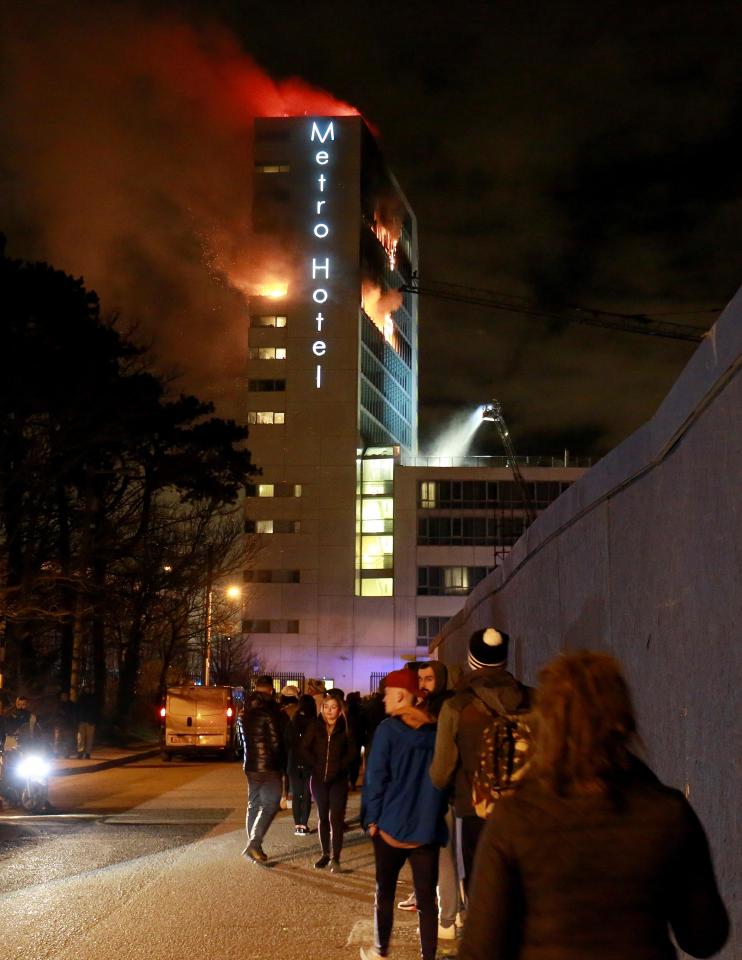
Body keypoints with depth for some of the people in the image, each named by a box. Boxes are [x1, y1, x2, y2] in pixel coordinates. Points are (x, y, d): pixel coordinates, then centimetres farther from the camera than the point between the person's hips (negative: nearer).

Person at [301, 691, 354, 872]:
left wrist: (340, 767, -12)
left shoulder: (345, 728, -4)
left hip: (338, 779, -2)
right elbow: (304, 748, 2)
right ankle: (325, 853, 21)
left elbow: (351, 752, -2)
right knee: (322, 816, 11)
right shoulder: (315, 726, 0)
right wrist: (315, 766, -6)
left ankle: (335, 858, -9)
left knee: (336, 817, -9)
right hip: (319, 778, 2)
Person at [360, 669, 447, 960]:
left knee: (385, 892, 15)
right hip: (427, 827, 3)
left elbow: (376, 777, -11)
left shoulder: (388, 729, -10)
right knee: (427, 897, 5)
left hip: (392, 824, -3)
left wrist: (372, 818, -3)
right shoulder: (435, 729, 3)